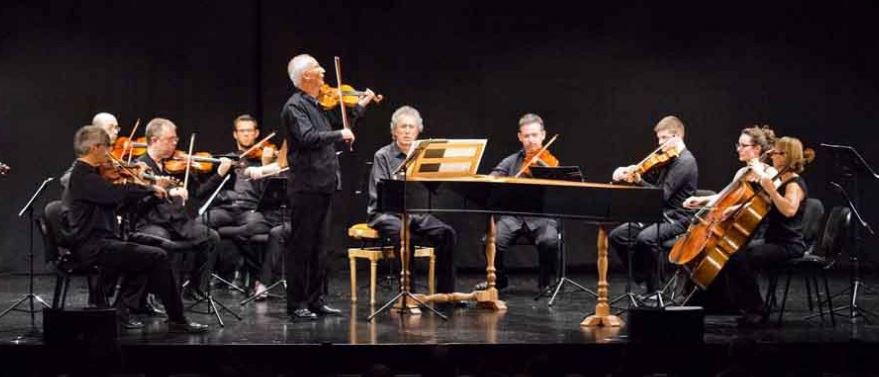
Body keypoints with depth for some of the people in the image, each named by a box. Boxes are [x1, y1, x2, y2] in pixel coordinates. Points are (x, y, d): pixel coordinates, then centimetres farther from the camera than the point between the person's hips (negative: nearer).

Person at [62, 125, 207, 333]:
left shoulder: (85, 173, 14)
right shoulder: (84, 177, -17)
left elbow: (112, 199, 20)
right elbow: (116, 193, -29)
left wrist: (139, 185, 8)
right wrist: (150, 188, -16)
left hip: (93, 243, 11)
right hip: (94, 247, -11)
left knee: (146, 258, 19)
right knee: (158, 257, -13)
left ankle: (120, 311, 13)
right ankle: (177, 319, -7)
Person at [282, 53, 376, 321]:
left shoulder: (318, 104, 15)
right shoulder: (295, 106, -12)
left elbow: (337, 123, 31)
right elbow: (307, 137, -26)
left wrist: (360, 106, 27)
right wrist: (339, 135, -18)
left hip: (323, 185, 9)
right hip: (306, 186, -9)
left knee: (319, 246, 13)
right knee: (301, 247, -4)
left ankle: (315, 301, 19)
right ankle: (297, 305, -1)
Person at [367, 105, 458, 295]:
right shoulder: (383, 156, 1)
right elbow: (380, 193, -10)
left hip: (417, 212, 4)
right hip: (387, 213, -4)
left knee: (447, 233, -21)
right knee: (403, 234, -37)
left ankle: (445, 292, -15)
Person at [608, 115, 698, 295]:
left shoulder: (685, 161, -14)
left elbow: (663, 194, -22)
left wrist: (639, 181, -30)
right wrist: (626, 172, -7)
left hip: (677, 219, -9)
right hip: (659, 215, 9)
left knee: (645, 238, -35)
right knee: (616, 235, -2)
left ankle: (654, 290, -22)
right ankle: (640, 278, 5)